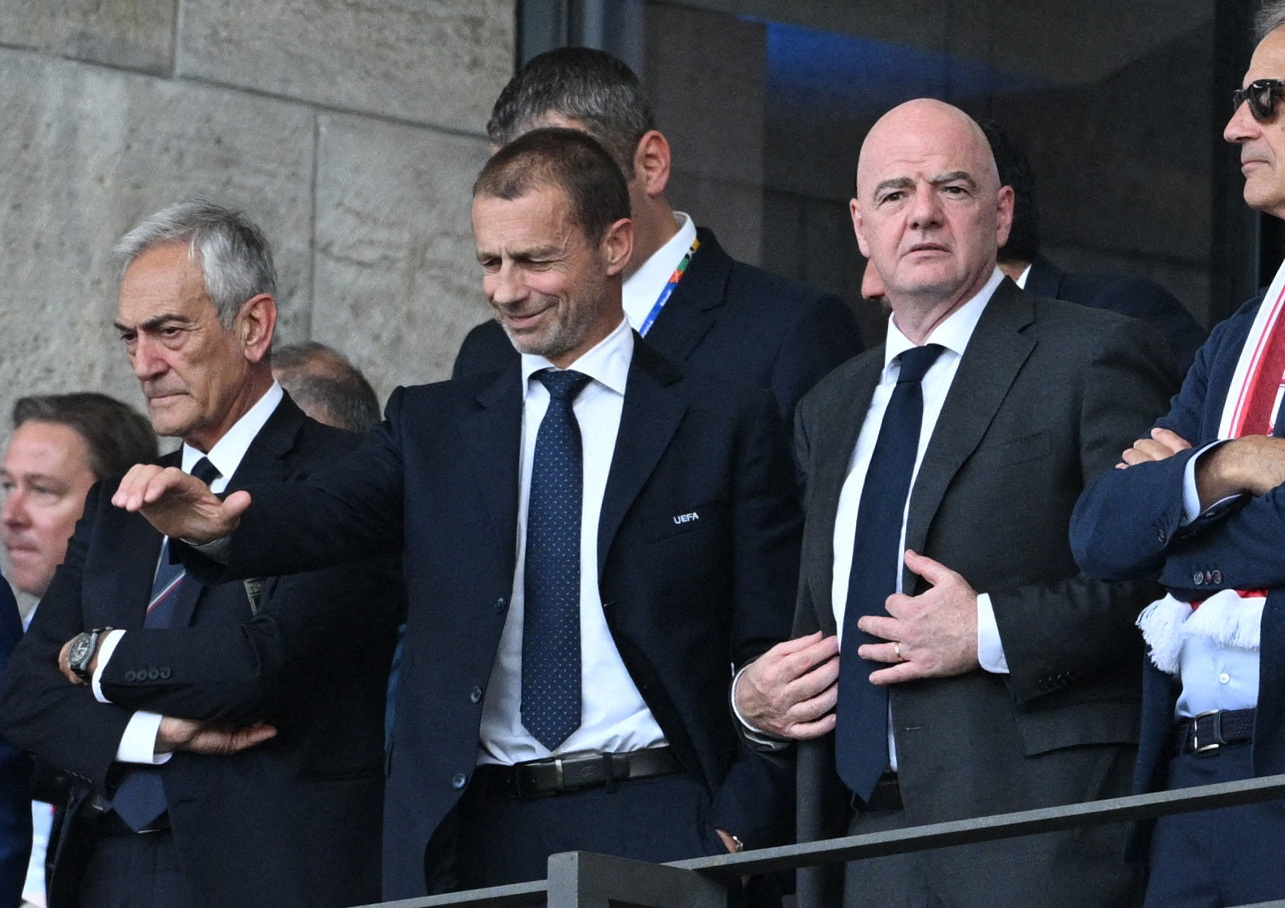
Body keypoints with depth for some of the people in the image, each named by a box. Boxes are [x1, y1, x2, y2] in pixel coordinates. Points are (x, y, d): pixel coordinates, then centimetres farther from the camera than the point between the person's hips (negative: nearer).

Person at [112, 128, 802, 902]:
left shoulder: (728, 422, 5)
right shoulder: (433, 425, 14)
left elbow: (771, 653, 2)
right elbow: (333, 513, -5)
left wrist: (741, 830, -9)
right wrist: (221, 525, -27)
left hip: (656, 833, -2)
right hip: (473, 833, 2)